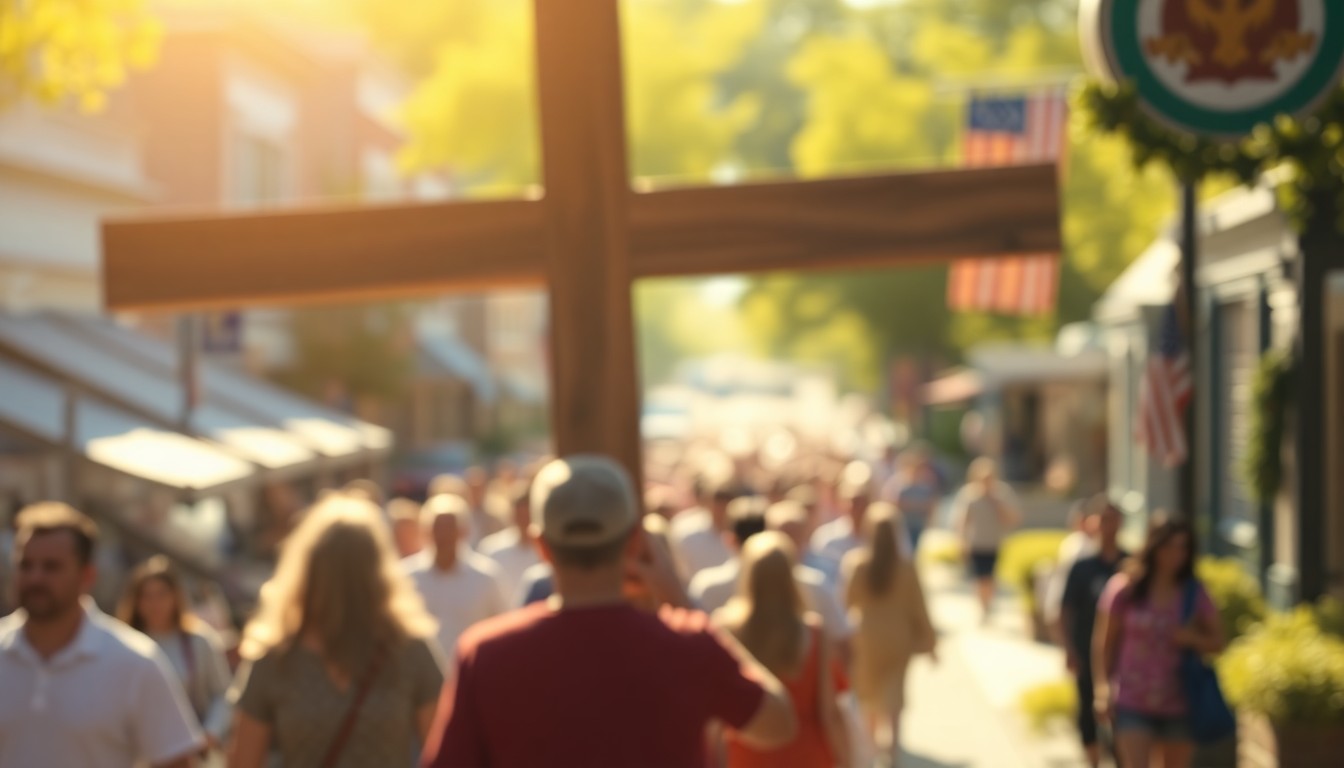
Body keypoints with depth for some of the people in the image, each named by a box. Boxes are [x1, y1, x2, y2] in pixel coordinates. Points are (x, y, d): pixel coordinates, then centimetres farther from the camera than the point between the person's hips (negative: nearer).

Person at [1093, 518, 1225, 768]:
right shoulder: (1125, 589, -3)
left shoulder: (1194, 594, 3)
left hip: (1178, 703, 3)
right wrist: (1102, 689, -6)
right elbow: (1104, 642, 2)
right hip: (1132, 703, -3)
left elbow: (1217, 642, 8)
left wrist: (1193, 639, -13)